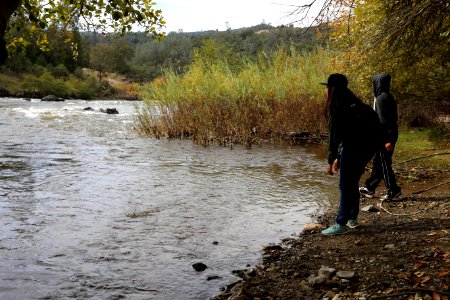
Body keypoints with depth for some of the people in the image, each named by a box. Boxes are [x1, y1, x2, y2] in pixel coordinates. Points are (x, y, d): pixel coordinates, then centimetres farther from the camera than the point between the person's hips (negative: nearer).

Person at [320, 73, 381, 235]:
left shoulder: (335, 107, -10)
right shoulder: (350, 102, 18)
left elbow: (334, 135, -14)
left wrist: (330, 160, -11)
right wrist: (339, 157, 24)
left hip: (355, 147, -9)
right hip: (368, 145, 9)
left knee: (345, 185, -3)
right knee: (352, 183, 18)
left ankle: (341, 224, 1)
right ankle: (352, 218, 27)